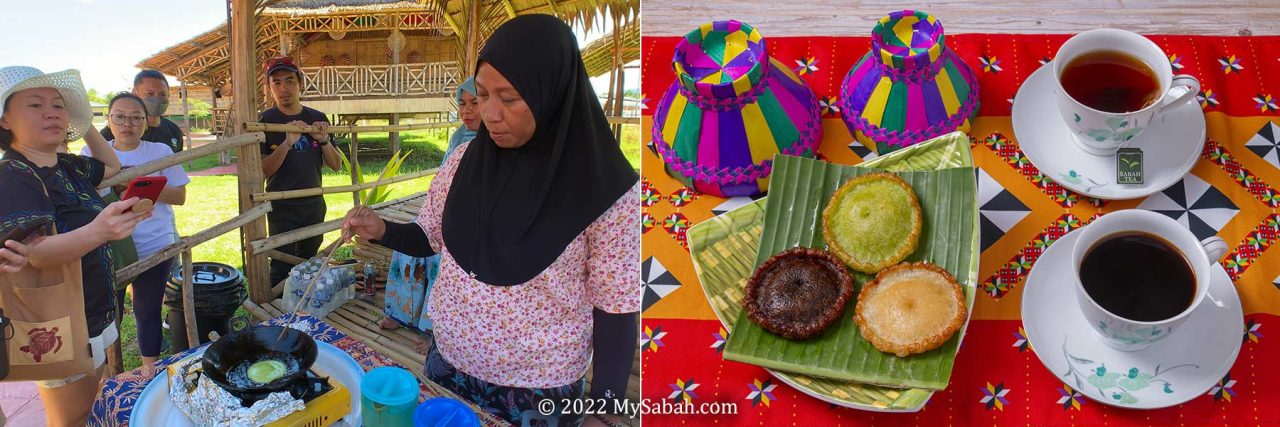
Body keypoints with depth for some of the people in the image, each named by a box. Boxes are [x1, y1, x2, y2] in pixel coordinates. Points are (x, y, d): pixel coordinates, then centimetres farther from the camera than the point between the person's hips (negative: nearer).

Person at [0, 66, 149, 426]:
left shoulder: (69, 167, 5)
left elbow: (112, 168, 28)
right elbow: (37, 252, -35)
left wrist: (86, 125, 14)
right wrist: (96, 231, -53)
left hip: (95, 313, 8)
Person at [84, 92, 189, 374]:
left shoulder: (160, 151, 2)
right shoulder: (92, 153, 4)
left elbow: (179, 196, -1)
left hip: (154, 247, 0)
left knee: (148, 312, 10)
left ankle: (150, 369, 26)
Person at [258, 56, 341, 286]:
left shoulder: (317, 118, 4)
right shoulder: (266, 121, -6)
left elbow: (336, 165, 5)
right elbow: (262, 170, -13)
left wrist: (323, 140, -13)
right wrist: (287, 143, -26)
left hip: (314, 205, 4)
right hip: (282, 208, -4)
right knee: (283, 268, -5)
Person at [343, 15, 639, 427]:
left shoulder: (603, 187, -18)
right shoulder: (465, 160, -4)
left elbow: (615, 307, -12)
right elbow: (430, 238, 10)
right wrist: (382, 231, -10)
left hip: (540, 393, -4)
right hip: (447, 366, 4)